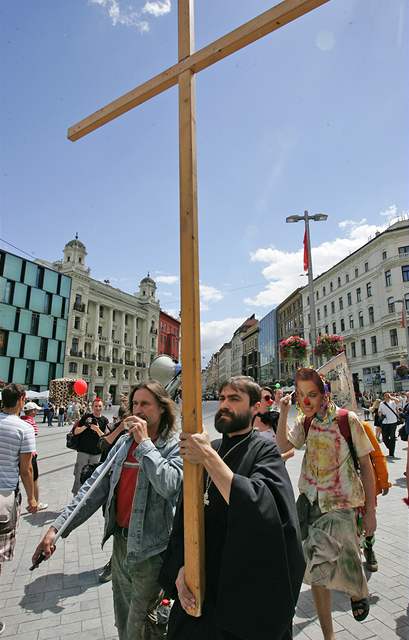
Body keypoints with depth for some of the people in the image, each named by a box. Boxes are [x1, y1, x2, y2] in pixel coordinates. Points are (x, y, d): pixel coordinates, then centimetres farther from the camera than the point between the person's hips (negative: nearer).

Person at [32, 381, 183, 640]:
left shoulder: (176, 447, -16)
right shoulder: (124, 442, 1)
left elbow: (168, 485, -33)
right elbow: (97, 485, 0)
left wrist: (144, 442, -27)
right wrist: (58, 526, -6)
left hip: (150, 549, -5)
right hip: (120, 541, 6)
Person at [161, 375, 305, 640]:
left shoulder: (265, 451, -14)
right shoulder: (207, 450, 0)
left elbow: (260, 506, -32)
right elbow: (183, 516, 2)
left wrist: (209, 457, -32)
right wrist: (181, 568, -10)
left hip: (247, 590, -4)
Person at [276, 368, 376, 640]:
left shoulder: (347, 420, -12)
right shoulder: (304, 422, 1)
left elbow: (366, 466, -5)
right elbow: (282, 447, -11)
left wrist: (370, 511, -3)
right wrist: (283, 413, -18)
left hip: (340, 506, -4)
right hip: (310, 502, 4)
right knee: (316, 572, 11)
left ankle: (359, 590, 33)